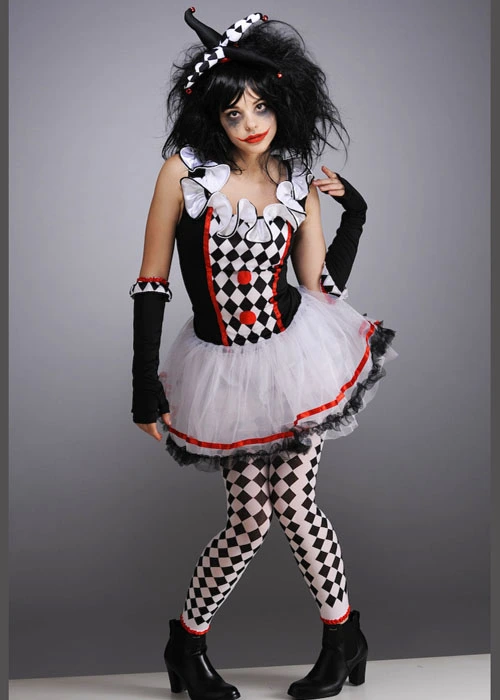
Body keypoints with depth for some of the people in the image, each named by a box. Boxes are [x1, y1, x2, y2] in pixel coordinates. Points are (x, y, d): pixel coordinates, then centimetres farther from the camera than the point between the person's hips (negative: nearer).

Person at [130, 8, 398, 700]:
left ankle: (343, 635, 25)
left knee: (293, 506, 0)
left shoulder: (299, 183, 2)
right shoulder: (185, 170, -7)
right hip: (226, 371, -1)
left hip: (295, 354, 1)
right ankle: (187, 642, 27)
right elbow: (152, 284, -5)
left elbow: (324, 287, 3)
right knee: (251, 518, 1)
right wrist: (145, 389, -7)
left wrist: (353, 210, -3)